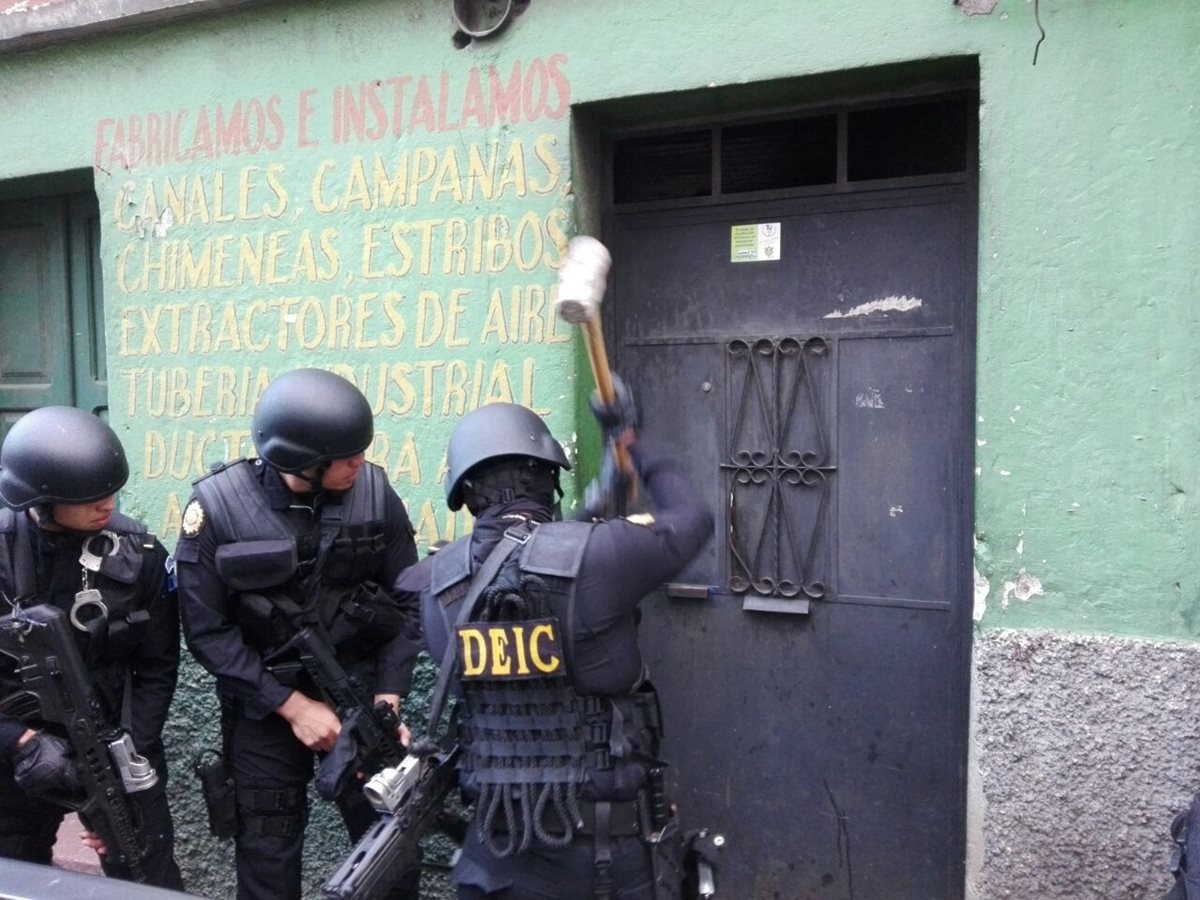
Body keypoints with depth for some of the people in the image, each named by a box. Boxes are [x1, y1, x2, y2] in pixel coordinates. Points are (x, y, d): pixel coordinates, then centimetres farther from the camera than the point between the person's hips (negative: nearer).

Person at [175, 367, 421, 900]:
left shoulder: (374, 492, -12)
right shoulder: (217, 507, -16)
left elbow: (405, 603, -4)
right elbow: (207, 631, -12)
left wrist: (388, 700, -11)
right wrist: (292, 704, -15)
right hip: (263, 705, -1)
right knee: (268, 853, 13)